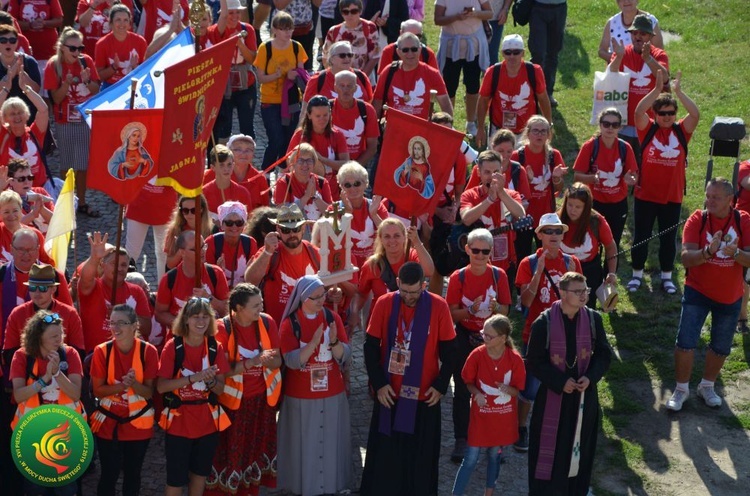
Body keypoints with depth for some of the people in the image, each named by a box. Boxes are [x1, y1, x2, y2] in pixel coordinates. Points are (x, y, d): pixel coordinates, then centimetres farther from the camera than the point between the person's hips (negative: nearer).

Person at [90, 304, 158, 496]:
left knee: (133, 472, 13)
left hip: (138, 422, 1)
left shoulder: (148, 351, -11)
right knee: (109, 473, 4)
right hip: (108, 422, -1)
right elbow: (98, 390, -10)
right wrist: (122, 385, -27)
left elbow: (149, 392, -8)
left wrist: (134, 384, -29)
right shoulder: (102, 351, -11)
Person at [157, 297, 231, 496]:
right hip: (178, 422, -3)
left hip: (208, 421, 3)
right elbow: (161, 386, -16)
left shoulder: (216, 348, -1)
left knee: (200, 474, 16)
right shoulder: (173, 346, -11)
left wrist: (210, 381, -22)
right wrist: (193, 378, -25)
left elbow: (220, 389, 1)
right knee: (176, 479, 0)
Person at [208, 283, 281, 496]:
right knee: (229, 452, 1)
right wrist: (251, 363, -31)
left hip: (262, 398, 4)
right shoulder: (223, 328, -17)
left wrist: (269, 360, -25)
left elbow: (277, 361, -1)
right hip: (233, 400, -4)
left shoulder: (267, 322, -5)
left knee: (257, 447, 14)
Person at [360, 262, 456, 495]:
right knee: (384, 456, 8)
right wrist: (379, 384, -8)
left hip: (424, 397, 0)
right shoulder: (384, 304, -7)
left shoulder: (439, 307, -8)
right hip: (389, 393, 1)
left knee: (421, 459, 8)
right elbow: (371, 347, -1)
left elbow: (448, 351, 0)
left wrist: (441, 386, -6)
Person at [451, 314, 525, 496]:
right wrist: (476, 393, -21)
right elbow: (468, 382, -1)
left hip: (503, 418, 1)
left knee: (495, 456, 17)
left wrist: (508, 389, -28)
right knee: (471, 459, 0)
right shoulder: (477, 355, -15)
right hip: (481, 415, -1)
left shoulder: (515, 359, -14)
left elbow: (518, 391, -5)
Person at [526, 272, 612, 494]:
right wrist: (560, 382, -19)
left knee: (580, 445, 13)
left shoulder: (593, 319, -5)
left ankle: (577, 488, 29)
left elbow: (604, 354, 3)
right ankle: (546, 488, 17)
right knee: (550, 448, 3)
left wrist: (590, 377, -13)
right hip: (552, 396, -3)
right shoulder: (544, 323, -15)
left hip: (584, 395, 3)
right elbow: (533, 362, -10)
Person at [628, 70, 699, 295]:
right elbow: (638, 111, -23)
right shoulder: (647, 129, -5)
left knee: (668, 238, 12)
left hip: (672, 197, 1)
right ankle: (637, 274, 27)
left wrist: (678, 91, -24)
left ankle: (666, 276, 28)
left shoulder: (681, 131, -2)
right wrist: (657, 89, -30)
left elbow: (696, 114, -18)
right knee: (641, 237, 11)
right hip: (645, 195, -1)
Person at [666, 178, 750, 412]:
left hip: (730, 296, 2)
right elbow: (686, 258, -22)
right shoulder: (697, 219, -14)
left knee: (721, 347, 14)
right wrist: (708, 251, -41)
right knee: (685, 342, -6)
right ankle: (681, 389, 14)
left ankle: (707, 386, 36)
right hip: (698, 291, -2)